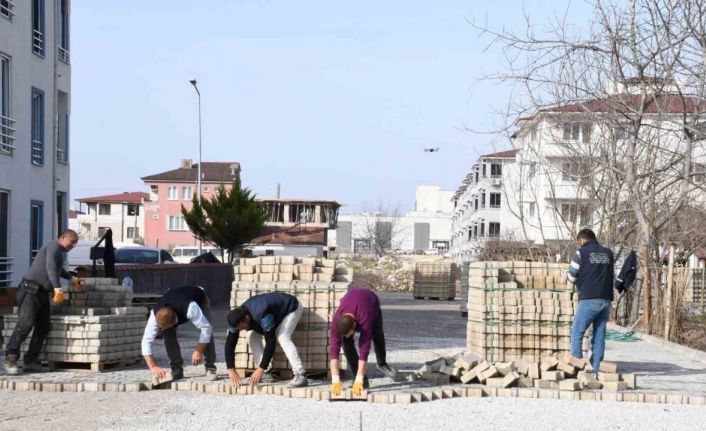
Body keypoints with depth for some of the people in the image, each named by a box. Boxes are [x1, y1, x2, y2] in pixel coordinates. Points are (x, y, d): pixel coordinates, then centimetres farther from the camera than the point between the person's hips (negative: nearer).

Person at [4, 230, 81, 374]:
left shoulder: (58, 253, 25)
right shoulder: (54, 246, -6)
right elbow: (50, 267, -25)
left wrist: (71, 278, 64)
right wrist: (57, 288, -35)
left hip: (42, 293, 10)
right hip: (31, 290, -10)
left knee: (43, 327, -1)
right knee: (25, 324, -19)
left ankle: (30, 361, -3)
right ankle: (10, 358, -19)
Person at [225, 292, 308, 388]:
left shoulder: (263, 316, -43)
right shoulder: (237, 319, -21)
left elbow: (271, 343, -41)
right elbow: (230, 344, -18)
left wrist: (261, 369, -41)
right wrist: (231, 370, -25)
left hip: (291, 308, -8)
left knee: (282, 337, -30)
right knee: (254, 337, -6)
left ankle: (300, 376, -34)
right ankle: (265, 375, -2)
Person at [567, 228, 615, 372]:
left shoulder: (581, 253, -1)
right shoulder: (608, 253, 14)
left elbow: (572, 277, 3)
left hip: (589, 299, -5)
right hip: (606, 299, 5)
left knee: (577, 333, 1)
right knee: (599, 336, 9)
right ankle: (596, 369, 7)